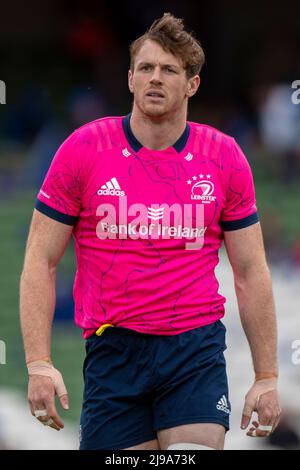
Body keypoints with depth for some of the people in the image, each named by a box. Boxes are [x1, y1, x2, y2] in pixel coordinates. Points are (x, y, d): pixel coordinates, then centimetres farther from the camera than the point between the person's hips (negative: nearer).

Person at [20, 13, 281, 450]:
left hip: (197, 348, 1)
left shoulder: (224, 158, 4)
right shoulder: (83, 149, 0)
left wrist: (267, 377, 6)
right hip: (113, 350, 0)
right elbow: (40, 261, 1)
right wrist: (39, 364, -9)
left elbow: (251, 273, 10)